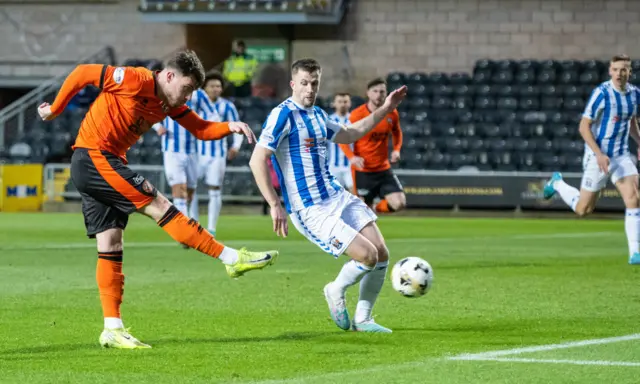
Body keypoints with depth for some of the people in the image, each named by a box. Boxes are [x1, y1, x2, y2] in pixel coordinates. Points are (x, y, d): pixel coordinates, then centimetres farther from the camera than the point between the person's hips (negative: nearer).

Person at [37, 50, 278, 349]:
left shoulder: (170, 104, 10)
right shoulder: (135, 80, -15)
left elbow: (201, 130, 10)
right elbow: (82, 73, -11)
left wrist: (231, 127, -10)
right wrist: (55, 109, -3)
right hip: (94, 156, -10)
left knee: (110, 247, 5)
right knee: (158, 206, -12)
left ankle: (112, 329, 3)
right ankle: (232, 259, -12)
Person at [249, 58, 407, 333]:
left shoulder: (317, 115, 12)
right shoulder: (283, 115, -13)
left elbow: (348, 135, 32)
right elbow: (257, 160, -18)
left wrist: (385, 110, 27)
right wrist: (275, 205, -22)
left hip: (337, 197, 8)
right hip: (309, 210, -8)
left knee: (381, 253, 1)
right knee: (367, 255, -17)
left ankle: (362, 320, 17)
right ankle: (336, 292, 13)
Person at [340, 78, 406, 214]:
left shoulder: (392, 113, 0)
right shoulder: (357, 114, -12)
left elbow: (397, 133, 20)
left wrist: (396, 150, 1)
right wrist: (352, 157, -20)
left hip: (384, 169, 4)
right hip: (362, 170, -4)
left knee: (399, 203, -9)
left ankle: (376, 208, 21)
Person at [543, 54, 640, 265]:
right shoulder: (601, 93, -16)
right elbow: (584, 127, -15)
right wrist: (599, 154, -25)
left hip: (621, 156, 5)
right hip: (598, 156, -5)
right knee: (583, 209, 6)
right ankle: (557, 183, 36)